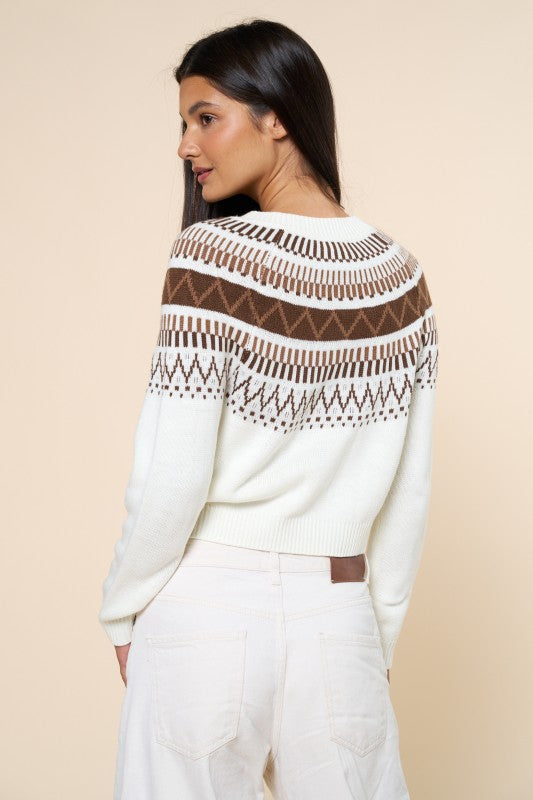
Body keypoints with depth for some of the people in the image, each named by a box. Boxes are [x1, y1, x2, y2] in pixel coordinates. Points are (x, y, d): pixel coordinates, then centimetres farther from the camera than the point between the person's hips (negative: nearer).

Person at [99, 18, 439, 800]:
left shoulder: (210, 255, -12)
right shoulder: (400, 274, 2)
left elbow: (170, 481, -14)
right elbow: (411, 492, 5)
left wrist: (121, 611, 2)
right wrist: (381, 633, 15)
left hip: (207, 614, -4)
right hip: (341, 618, 4)